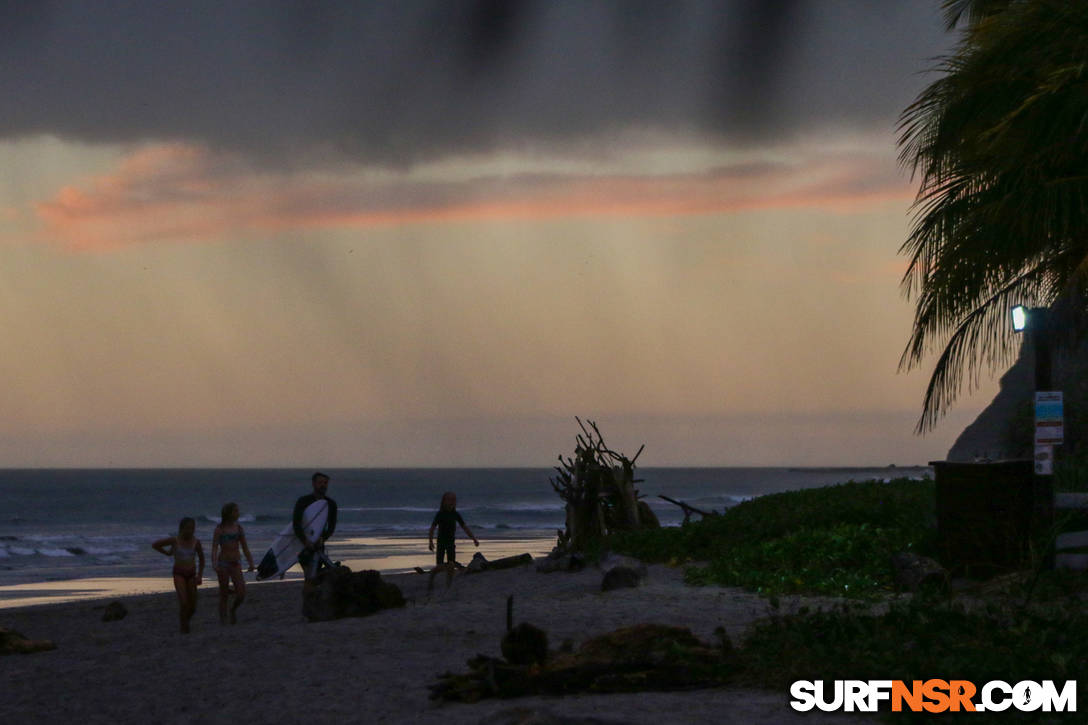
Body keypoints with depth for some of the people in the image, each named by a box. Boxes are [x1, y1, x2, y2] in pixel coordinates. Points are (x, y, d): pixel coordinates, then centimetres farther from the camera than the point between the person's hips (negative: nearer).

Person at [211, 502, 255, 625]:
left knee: (241, 595, -7)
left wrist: (251, 563, 5)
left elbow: (245, 548, 12)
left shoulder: (239, 528, 7)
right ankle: (222, 618, 14)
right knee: (224, 595, 2)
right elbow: (214, 547, -12)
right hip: (223, 564, -3)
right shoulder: (219, 529, -5)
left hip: (236, 564, 3)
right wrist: (214, 563, -26)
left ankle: (234, 610, 22)